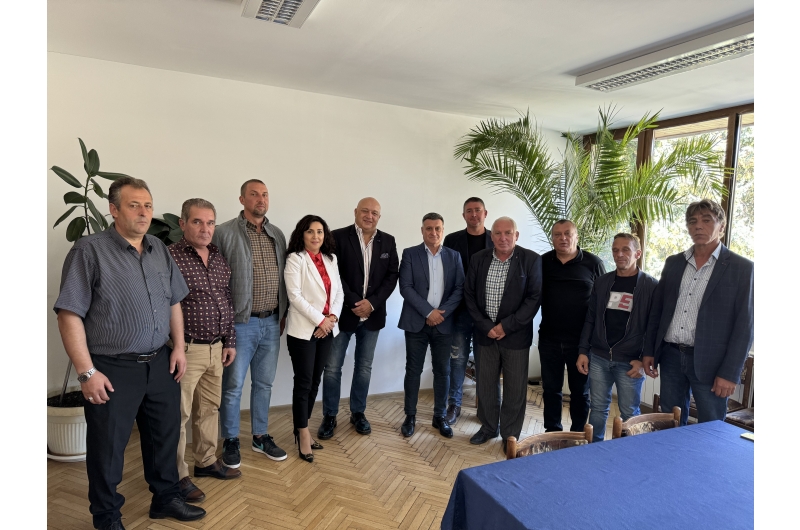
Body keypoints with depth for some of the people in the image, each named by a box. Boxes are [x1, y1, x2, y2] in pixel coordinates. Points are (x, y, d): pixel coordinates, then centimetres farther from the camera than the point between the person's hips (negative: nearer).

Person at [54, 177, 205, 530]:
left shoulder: (159, 250, 7)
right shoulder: (90, 250, -11)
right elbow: (69, 314, -14)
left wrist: (178, 347, 6)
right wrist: (87, 372, -16)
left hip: (160, 364, 6)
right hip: (113, 369, -5)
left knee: (165, 436, 18)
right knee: (107, 448, 10)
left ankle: (165, 498, 38)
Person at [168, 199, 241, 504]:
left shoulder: (219, 258, 8)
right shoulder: (170, 257, -13)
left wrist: (230, 341, 12)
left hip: (216, 348, 7)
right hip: (186, 350, -7)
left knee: (209, 408, 18)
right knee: (180, 414, 5)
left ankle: (206, 461, 35)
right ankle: (177, 476, 20)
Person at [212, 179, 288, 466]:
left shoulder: (277, 234, 10)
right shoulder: (225, 232, -8)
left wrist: (283, 314, 11)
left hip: (271, 323, 5)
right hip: (240, 323, -5)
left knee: (264, 384, 15)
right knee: (233, 386, 7)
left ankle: (260, 436, 30)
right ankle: (230, 441, 24)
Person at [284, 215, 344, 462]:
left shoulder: (331, 259, 11)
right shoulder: (295, 259, -6)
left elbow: (338, 292, 9)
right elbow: (295, 295, -15)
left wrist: (333, 317, -8)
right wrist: (320, 320, -16)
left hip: (326, 329, 6)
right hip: (304, 329, -6)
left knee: (315, 381, 12)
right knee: (304, 382, 0)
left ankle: (302, 430, 26)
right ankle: (303, 436, 12)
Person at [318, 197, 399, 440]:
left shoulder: (388, 241, 5)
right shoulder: (338, 237, -6)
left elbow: (391, 276, 1)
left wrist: (372, 303, -11)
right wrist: (354, 303, -16)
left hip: (372, 314, 3)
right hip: (342, 312, -3)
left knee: (364, 367, 13)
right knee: (332, 367, 4)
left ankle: (358, 412, 28)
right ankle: (329, 416, 19)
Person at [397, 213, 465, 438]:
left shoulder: (454, 256, 6)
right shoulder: (410, 254, 0)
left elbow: (459, 289, 1)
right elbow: (405, 288, -9)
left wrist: (442, 312, -12)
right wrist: (428, 312, -14)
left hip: (444, 323, 2)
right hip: (416, 323, -2)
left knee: (442, 371, 9)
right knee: (413, 370, 6)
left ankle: (440, 416, 23)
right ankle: (410, 416, 19)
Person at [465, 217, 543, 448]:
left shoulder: (531, 260, -8)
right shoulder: (478, 259, 1)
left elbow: (534, 297, -10)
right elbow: (469, 295, 3)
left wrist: (506, 326, -14)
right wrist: (485, 326, -7)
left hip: (515, 334, -3)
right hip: (486, 332, 3)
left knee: (515, 388, 7)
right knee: (485, 384, 13)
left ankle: (510, 435, 24)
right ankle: (488, 427, 32)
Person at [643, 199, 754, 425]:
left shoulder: (742, 268, -4)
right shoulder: (673, 263, 9)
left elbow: (745, 325, -7)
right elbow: (657, 310, 11)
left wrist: (730, 372, -12)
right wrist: (649, 351, 7)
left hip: (710, 362, -4)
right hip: (671, 356, 4)